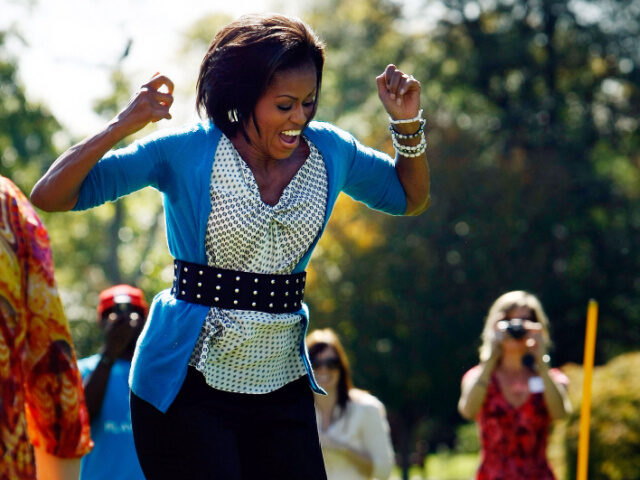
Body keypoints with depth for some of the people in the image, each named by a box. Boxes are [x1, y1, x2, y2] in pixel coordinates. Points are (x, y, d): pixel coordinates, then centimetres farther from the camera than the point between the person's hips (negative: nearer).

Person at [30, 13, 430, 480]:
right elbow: (50, 196, -10)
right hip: (188, 387, -4)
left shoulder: (329, 151, 4)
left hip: (281, 385, 4)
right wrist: (123, 125, -22)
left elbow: (412, 198, 21)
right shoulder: (188, 152, -8)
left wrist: (408, 123, 4)